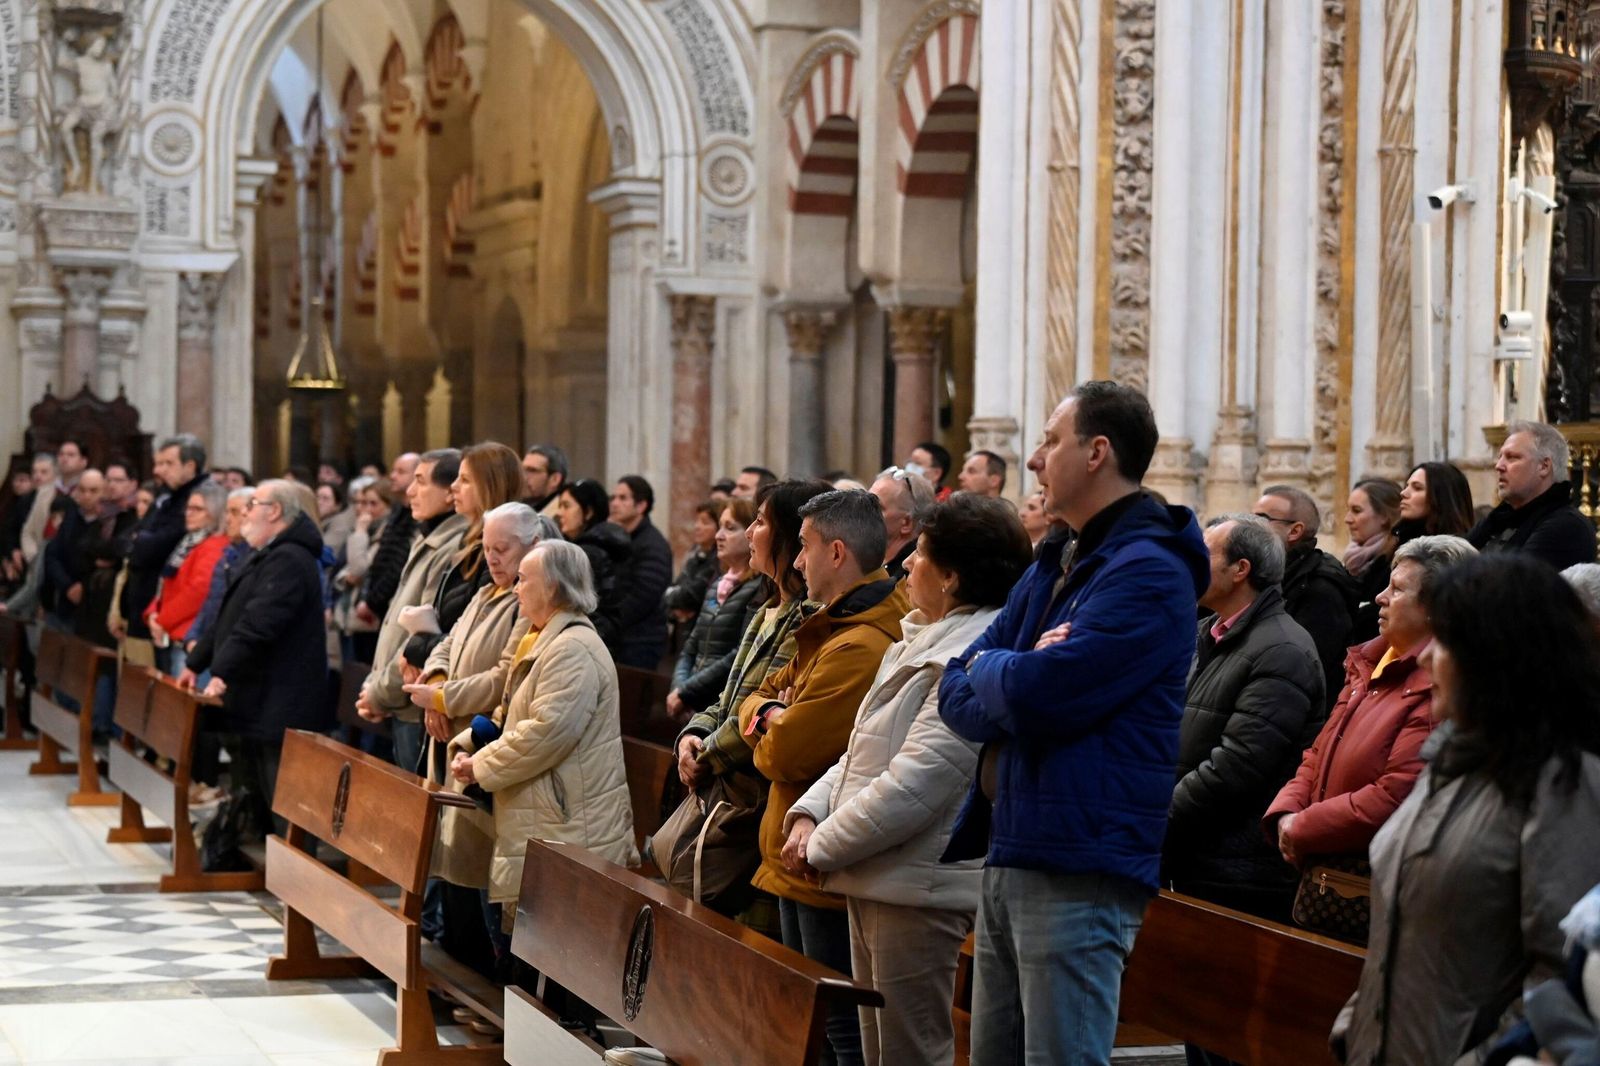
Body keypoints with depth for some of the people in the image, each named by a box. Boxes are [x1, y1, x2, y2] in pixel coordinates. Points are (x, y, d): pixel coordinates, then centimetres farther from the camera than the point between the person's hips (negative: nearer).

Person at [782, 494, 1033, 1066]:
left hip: (917, 892, -10)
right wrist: (810, 813, 2)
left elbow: (912, 787, -25)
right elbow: (864, 752, 18)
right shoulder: (922, 642, 13)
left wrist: (822, 846, -14)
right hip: (872, 883, 10)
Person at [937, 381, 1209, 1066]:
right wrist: (1015, 674, -9)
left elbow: (1033, 695, -22)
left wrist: (988, 668, 0)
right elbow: (957, 698, 13)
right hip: (1009, 856, 9)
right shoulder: (1053, 566, 19)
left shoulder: (1148, 572, -12)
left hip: (1078, 870, -9)